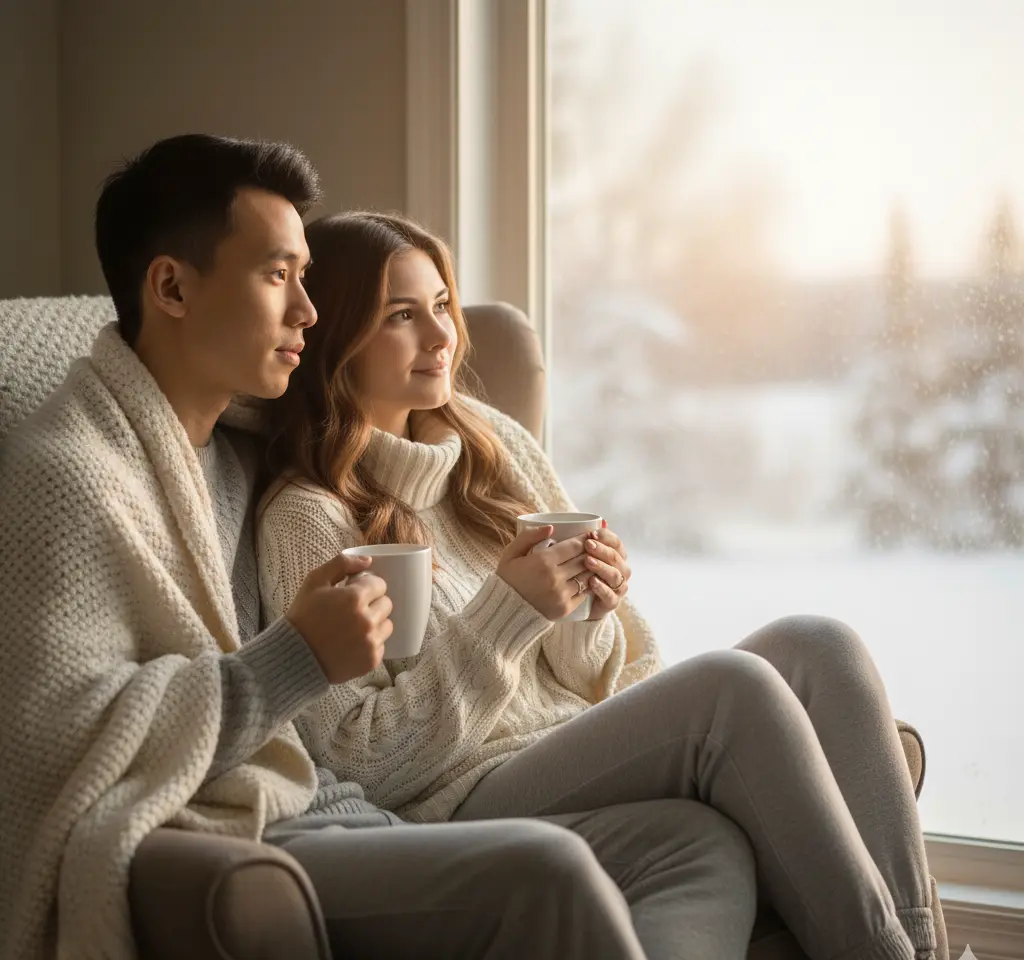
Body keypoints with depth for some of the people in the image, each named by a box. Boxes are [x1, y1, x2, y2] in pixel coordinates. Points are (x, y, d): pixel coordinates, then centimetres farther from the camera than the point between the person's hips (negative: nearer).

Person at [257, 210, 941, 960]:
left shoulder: (492, 442, 14)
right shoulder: (307, 518, -5)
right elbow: (363, 760, -11)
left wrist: (588, 617, -6)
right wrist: (506, 613, -18)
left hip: (588, 753, 7)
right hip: (470, 799, -7)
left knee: (819, 646, -16)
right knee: (737, 687, -28)